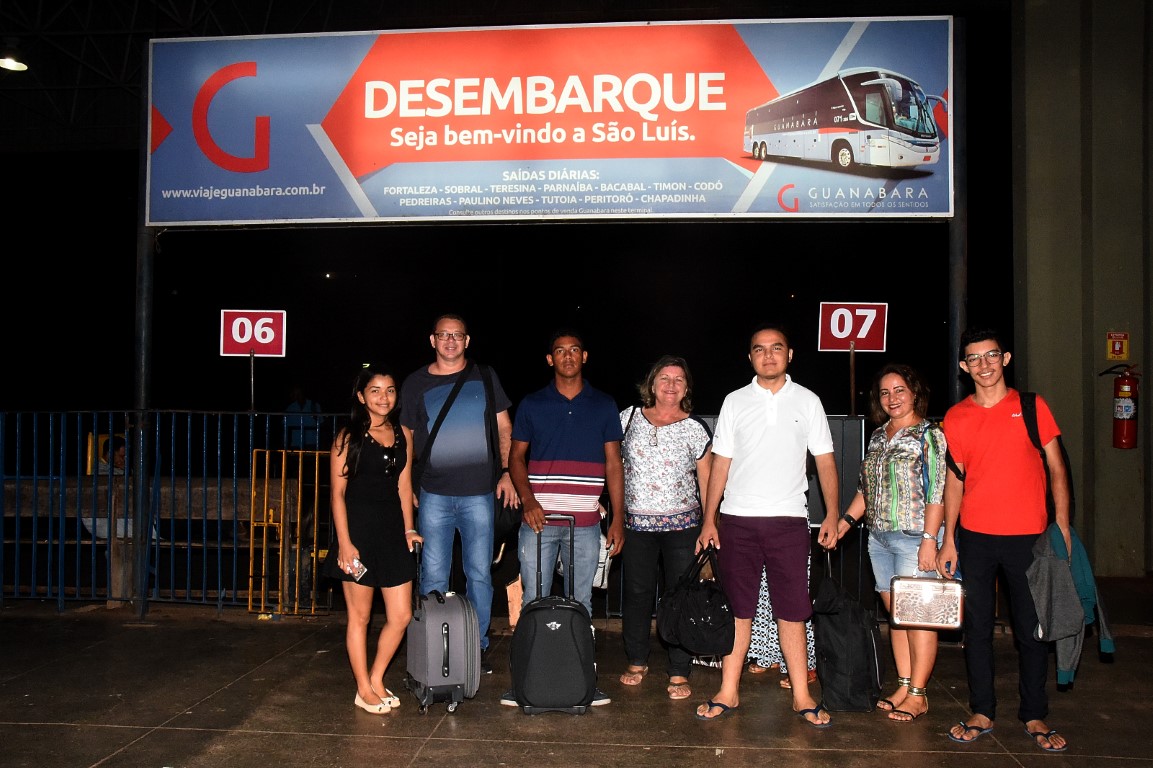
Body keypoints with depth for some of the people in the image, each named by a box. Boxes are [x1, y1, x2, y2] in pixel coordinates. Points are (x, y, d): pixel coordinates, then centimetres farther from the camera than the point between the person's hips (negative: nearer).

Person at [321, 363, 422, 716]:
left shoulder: (402, 434, 10)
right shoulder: (348, 437, -4)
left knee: (401, 616, 5)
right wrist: (344, 543, -12)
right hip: (358, 530, -5)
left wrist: (408, 528, 8)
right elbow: (338, 493, -6)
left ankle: (376, 680, 25)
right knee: (360, 616, 6)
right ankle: (364, 690, 20)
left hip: (392, 531, 5)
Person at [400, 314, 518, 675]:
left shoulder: (485, 377, 7)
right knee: (433, 577, 4)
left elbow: (505, 429, 10)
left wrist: (507, 472, 0)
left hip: (479, 493, 0)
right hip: (434, 494, 0)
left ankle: (478, 646, 19)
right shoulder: (416, 383, 7)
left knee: (480, 575, 6)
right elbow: (406, 437, 12)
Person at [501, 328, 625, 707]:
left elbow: (613, 463, 8)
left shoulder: (603, 406, 7)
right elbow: (516, 456, 7)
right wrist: (528, 500, -9)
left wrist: (618, 518, 2)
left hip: (585, 523, 1)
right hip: (539, 519, 0)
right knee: (533, 601, 4)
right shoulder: (532, 405, 6)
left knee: (580, 604, 9)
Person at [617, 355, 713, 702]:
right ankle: (637, 661, 27)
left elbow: (706, 481, 3)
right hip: (636, 523, 2)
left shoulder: (696, 428, 2)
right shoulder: (629, 418, 6)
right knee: (637, 592, 9)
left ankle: (679, 673, 11)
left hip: (682, 525, -1)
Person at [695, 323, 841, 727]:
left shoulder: (807, 401, 7)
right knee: (737, 609, 6)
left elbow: (825, 461, 7)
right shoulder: (735, 402, 7)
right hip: (738, 519, 1)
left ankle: (801, 695, 12)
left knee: (791, 610, 3)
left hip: (788, 519, 0)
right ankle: (728, 692, 14)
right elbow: (720, 463, 6)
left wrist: (832, 515, 0)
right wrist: (709, 520, 2)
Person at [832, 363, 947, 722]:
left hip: (914, 537, -7)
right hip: (879, 537, 7)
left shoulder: (929, 435, -5)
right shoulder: (878, 436, 15)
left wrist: (929, 539, -17)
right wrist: (845, 520, 12)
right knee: (895, 613, 9)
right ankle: (904, 687, 17)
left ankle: (918, 694, 4)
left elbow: (937, 493, -11)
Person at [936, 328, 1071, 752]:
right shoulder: (955, 417, 5)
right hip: (974, 537, 2)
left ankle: (1034, 716, 21)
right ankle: (982, 713, 20)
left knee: (1032, 629, 6)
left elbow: (1056, 469, 4)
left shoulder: (1032, 406, 1)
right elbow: (954, 480, 9)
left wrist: (1062, 527, -4)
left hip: (1028, 537, -1)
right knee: (977, 628, 7)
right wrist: (948, 539, 5)